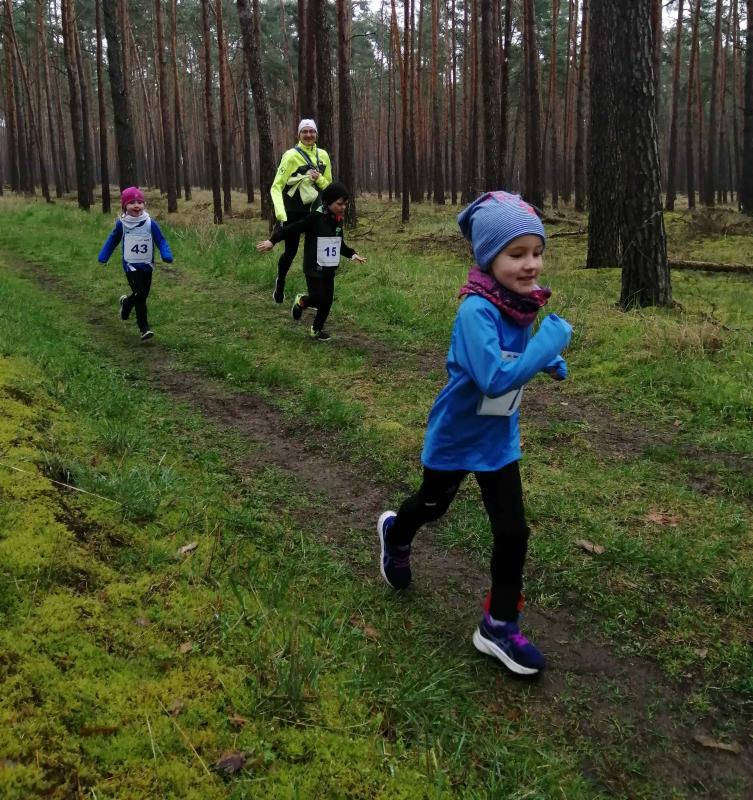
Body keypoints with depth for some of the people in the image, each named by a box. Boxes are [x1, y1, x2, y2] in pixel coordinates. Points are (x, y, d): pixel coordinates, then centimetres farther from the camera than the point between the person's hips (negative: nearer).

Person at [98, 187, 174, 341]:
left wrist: (166, 255, -22)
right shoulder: (121, 224, -5)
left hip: (147, 266, 2)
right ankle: (144, 328, 1)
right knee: (140, 294, -15)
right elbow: (112, 240, 10)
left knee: (144, 295, 10)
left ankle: (126, 302, 43)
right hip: (131, 266, -2)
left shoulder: (150, 223, -6)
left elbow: (161, 240, -4)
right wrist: (102, 257, 11)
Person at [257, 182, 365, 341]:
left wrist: (352, 254, 8)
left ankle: (317, 330, 24)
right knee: (319, 299, -9)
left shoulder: (338, 220, 5)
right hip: (314, 268, -7)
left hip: (330, 269, 7)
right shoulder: (315, 217, -17)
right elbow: (292, 230, -16)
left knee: (328, 300, 7)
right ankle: (301, 301, 24)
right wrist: (272, 240, -20)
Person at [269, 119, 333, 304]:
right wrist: (280, 214, -30)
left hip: (314, 211, 4)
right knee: (291, 251, 7)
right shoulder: (291, 156, -13)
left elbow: (328, 186, 10)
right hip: (293, 212, -4)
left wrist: (319, 179, -13)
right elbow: (276, 187, -17)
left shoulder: (323, 155, 2)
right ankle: (280, 283, 35)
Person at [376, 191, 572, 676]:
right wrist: (550, 342, -38)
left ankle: (499, 627, 20)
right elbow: (495, 379, -42)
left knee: (513, 532, 3)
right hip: (455, 436, -5)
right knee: (433, 506, 22)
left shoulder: (522, 302, -8)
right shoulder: (477, 311, -32)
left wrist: (551, 361, 2)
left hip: (498, 439, 5)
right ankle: (395, 533, 57)